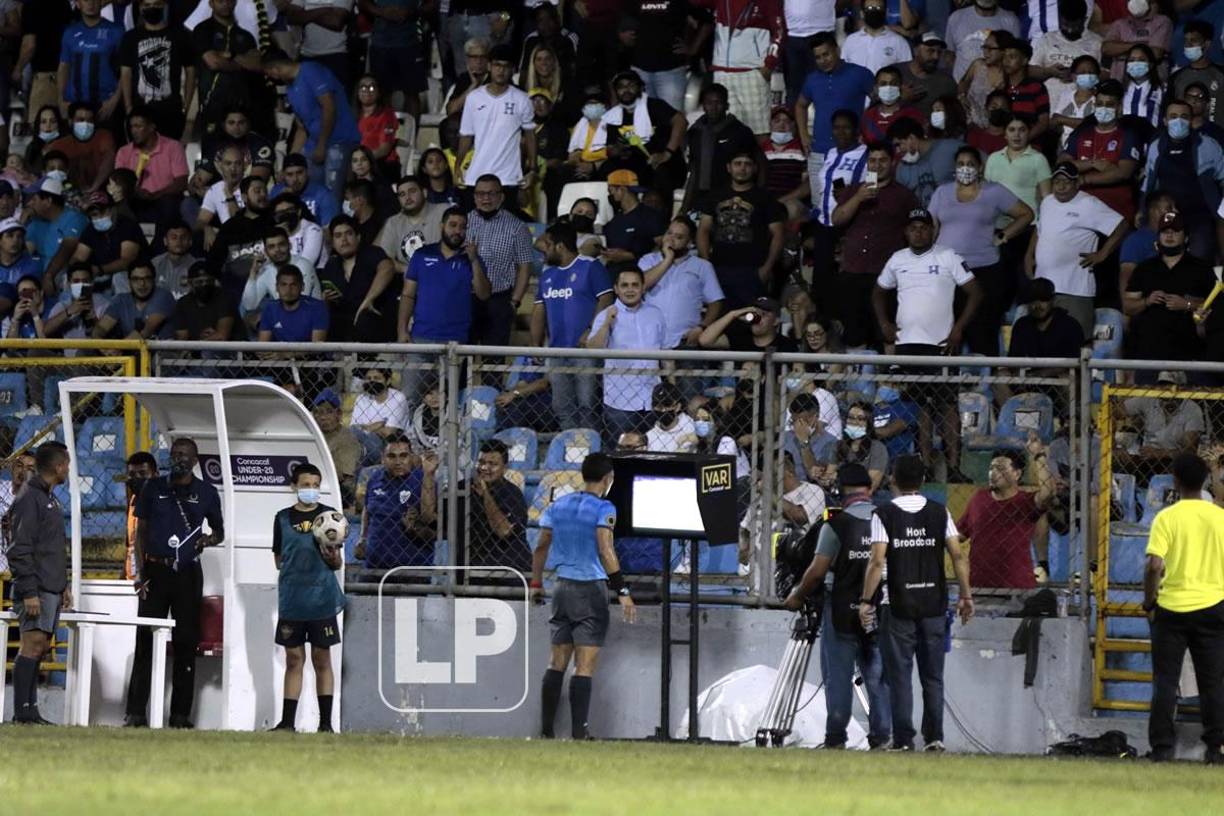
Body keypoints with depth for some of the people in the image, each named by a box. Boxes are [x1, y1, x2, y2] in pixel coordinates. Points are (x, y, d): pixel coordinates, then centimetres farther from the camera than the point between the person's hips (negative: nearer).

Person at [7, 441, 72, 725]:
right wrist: (29, 592, -19)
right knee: (33, 645, -13)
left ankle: (30, 710, 7)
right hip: (36, 590, -9)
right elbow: (19, 550, -15)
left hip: (52, 589, 9)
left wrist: (64, 585, 21)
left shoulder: (51, 500, 20)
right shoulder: (28, 500, -10)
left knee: (40, 647, 7)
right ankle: (23, 711, -15)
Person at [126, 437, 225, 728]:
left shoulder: (206, 493, 7)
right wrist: (140, 572, 0)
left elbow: (219, 531, 18)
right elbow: (141, 531, 9)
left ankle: (180, 713, 5)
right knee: (145, 641, -4)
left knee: (186, 642, 0)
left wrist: (210, 539, -7)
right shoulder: (154, 488, 7)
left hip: (188, 573, 0)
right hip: (156, 570, 0)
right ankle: (136, 712, -3)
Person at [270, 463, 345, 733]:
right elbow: (279, 559, 14)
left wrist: (333, 558, -17)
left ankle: (326, 723, 4)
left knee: (322, 660, 2)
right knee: (294, 659, 3)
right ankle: (287, 721, 5)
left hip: (322, 600, -1)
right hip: (291, 600, 1)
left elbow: (338, 563, 4)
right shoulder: (283, 518, 8)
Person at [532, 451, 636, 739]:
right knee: (585, 666, -6)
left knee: (557, 663, 11)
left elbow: (541, 547, 12)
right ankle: (579, 732, -10)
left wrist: (536, 583, 24)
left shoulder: (558, 506, 8)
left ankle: (546, 731, 11)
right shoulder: (603, 508, -10)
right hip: (591, 588, -6)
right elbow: (605, 550, -19)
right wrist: (622, 591, -20)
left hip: (563, 586, 6)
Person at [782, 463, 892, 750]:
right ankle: (881, 735, 8)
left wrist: (797, 596, 5)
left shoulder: (835, 526, -11)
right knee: (877, 676, 9)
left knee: (838, 675, 3)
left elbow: (817, 572, -11)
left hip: (843, 611, -3)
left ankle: (835, 737, 1)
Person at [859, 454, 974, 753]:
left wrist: (866, 601, -7)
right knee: (933, 676, 10)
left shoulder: (884, 515, -5)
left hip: (898, 605, -2)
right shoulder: (939, 513, 3)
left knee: (900, 675, 2)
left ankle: (903, 740, -1)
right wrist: (966, 596, 6)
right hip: (934, 603, 2)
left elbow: (877, 562, -11)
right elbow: (958, 556, -1)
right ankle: (934, 736, 6)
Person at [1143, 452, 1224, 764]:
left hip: (1171, 609, -2)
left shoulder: (1167, 517, -8)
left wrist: (1149, 601, -2)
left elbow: (1155, 565, -15)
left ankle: (1162, 747, 2)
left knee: (1165, 680, 5)